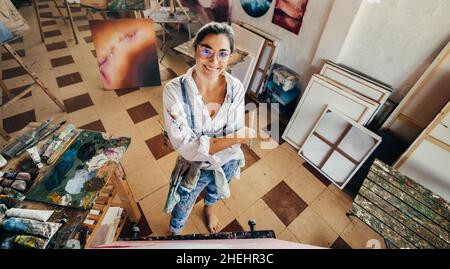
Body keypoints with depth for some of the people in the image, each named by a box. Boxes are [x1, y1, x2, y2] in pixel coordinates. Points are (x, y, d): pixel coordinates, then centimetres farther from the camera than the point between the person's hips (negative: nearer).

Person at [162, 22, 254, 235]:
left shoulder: (236, 88, -20)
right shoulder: (175, 90, -28)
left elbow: (237, 134, -15)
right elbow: (185, 147, -31)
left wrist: (205, 144, -32)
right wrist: (235, 138, -37)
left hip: (228, 163, 3)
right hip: (194, 168, -2)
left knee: (215, 192, 35)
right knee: (183, 208, 26)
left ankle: (209, 209, 74)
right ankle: (174, 233, 64)